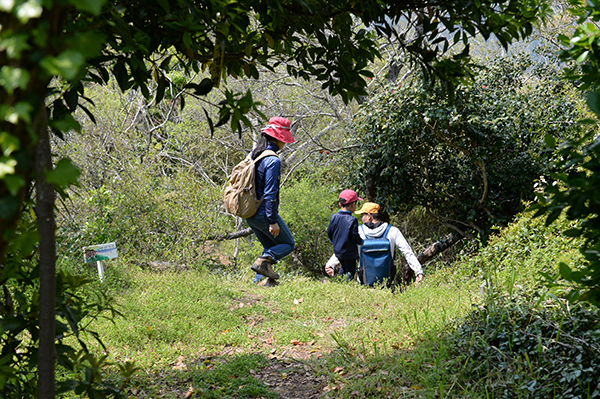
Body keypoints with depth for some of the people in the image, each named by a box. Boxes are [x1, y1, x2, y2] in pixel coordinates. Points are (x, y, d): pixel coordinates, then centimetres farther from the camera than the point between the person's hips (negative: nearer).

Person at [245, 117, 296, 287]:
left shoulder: (253, 155, 9)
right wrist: (273, 221, -19)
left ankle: (260, 280, 9)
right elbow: (270, 194, -21)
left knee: (270, 247, 20)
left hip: (250, 214, 8)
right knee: (288, 244, 9)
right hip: (264, 214, -8)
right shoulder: (273, 161, -19)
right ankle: (263, 261, -13)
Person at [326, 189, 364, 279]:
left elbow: (329, 232, 4)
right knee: (350, 272, 3)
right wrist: (362, 242, 2)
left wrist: (333, 241, 24)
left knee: (343, 269, 25)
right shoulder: (352, 220, -19)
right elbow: (354, 236, -17)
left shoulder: (334, 217, -3)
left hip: (337, 251, 6)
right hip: (349, 252, -6)